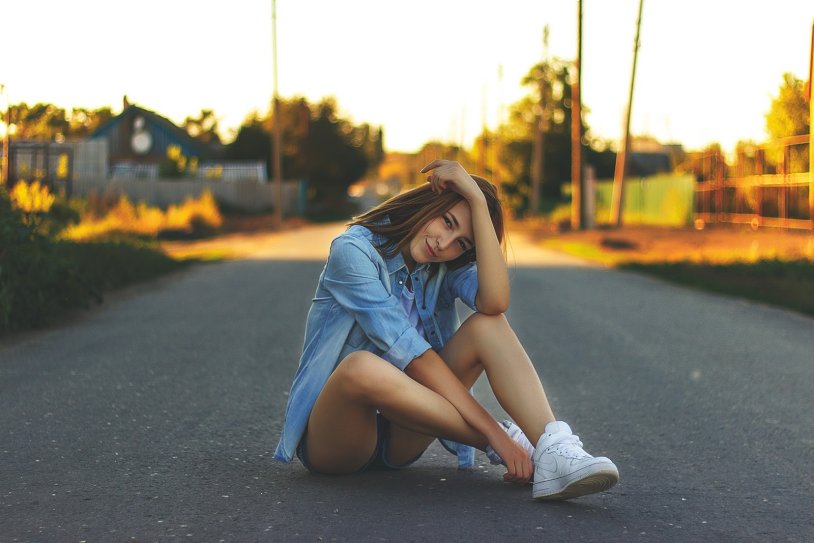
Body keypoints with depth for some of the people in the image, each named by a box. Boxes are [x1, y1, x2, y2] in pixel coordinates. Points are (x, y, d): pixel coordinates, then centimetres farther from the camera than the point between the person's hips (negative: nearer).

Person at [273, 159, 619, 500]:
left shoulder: (447, 268, 3)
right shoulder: (354, 251, -15)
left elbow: (495, 302, -23)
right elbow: (412, 354, -23)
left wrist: (478, 199, -22)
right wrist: (493, 433, -28)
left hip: (397, 438, 5)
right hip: (329, 439, -5)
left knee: (487, 324, -15)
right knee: (362, 366, -40)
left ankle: (552, 451, -34)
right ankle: (514, 443, -26)